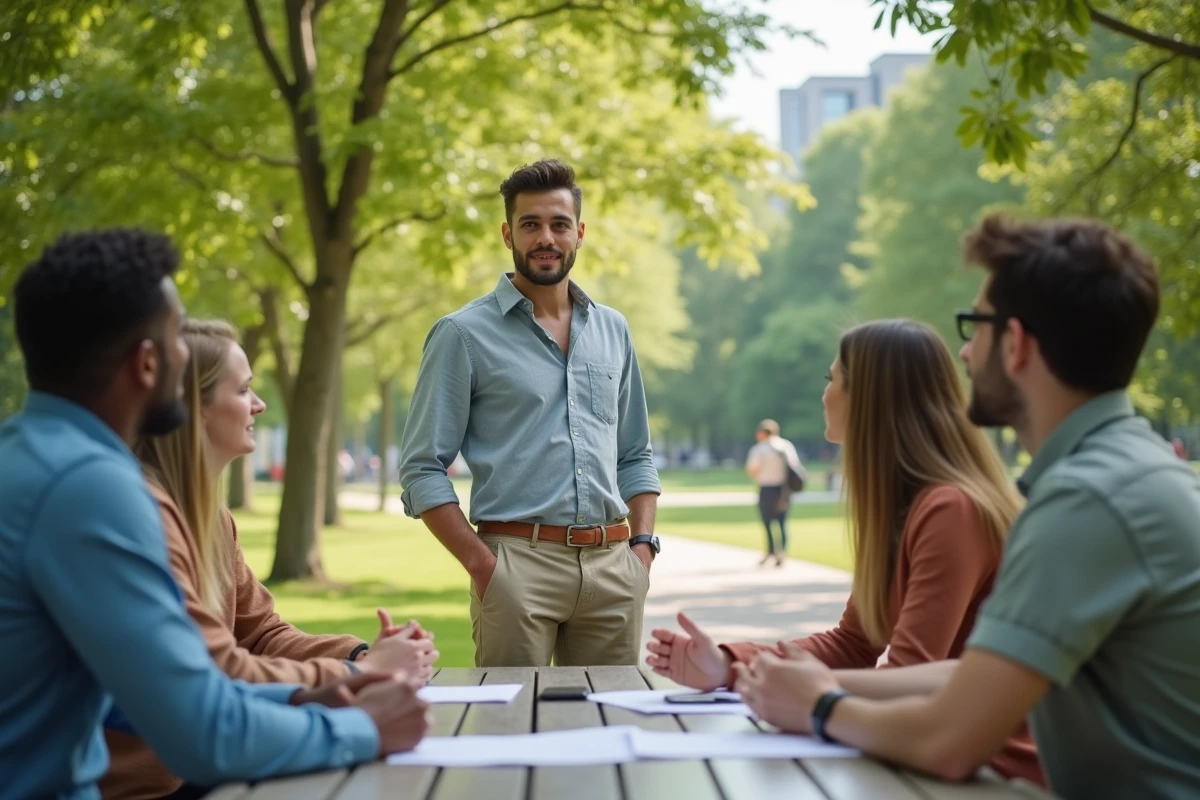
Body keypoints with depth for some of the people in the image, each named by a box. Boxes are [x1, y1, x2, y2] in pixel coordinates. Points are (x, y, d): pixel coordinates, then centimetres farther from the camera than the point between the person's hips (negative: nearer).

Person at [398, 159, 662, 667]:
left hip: (612, 566, 4)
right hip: (519, 562, -4)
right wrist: (481, 564, -12)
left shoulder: (612, 331, 15)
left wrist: (642, 544, 6)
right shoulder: (465, 334, 0)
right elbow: (421, 469, -3)